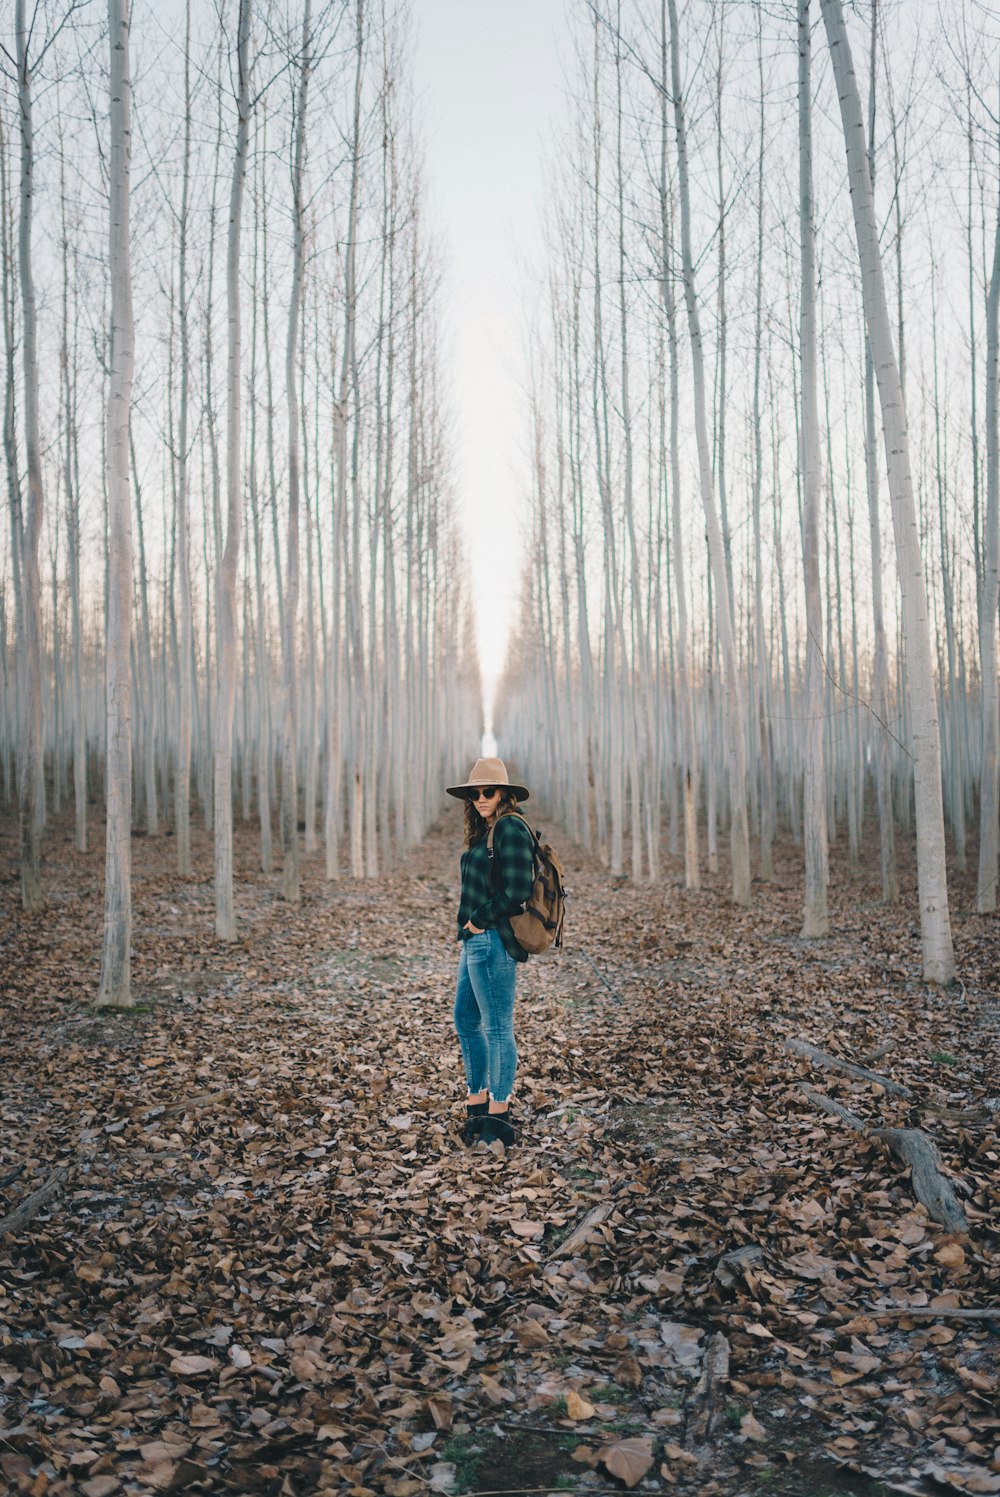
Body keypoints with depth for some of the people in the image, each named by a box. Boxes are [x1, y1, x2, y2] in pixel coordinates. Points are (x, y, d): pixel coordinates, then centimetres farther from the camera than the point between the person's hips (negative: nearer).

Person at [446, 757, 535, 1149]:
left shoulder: (510, 828, -14)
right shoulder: (485, 831, 16)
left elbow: (516, 892, -22)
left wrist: (478, 922, -12)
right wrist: (467, 932, 11)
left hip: (493, 941, -11)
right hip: (475, 940, 11)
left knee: (497, 1027, -1)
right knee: (465, 1020, 17)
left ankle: (498, 1114, 10)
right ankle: (478, 1102, 29)